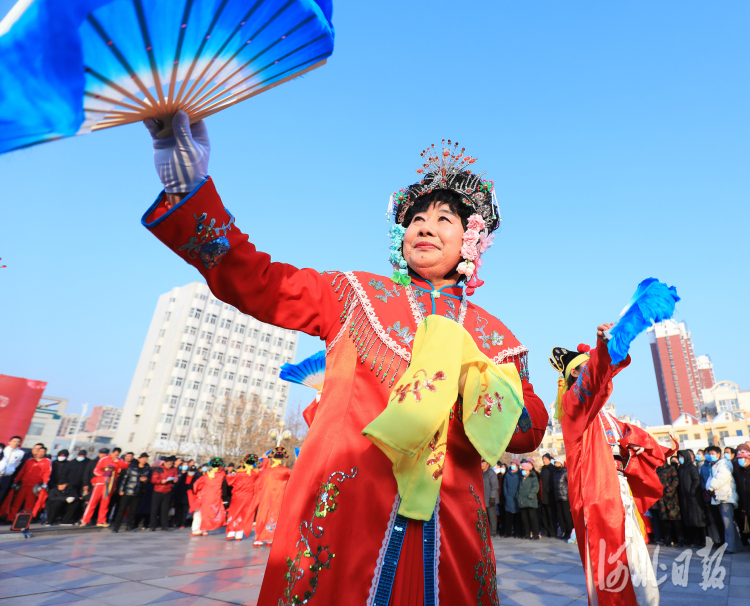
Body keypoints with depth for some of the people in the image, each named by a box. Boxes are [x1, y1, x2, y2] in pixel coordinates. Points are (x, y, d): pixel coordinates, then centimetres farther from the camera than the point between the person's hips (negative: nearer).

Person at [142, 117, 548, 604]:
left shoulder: (496, 337, 11)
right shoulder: (357, 295, 6)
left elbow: (532, 426, 10)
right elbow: (253, 281, -2)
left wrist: (497, 410, -12)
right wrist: (192, 191, -14)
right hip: (342, 515, -1)